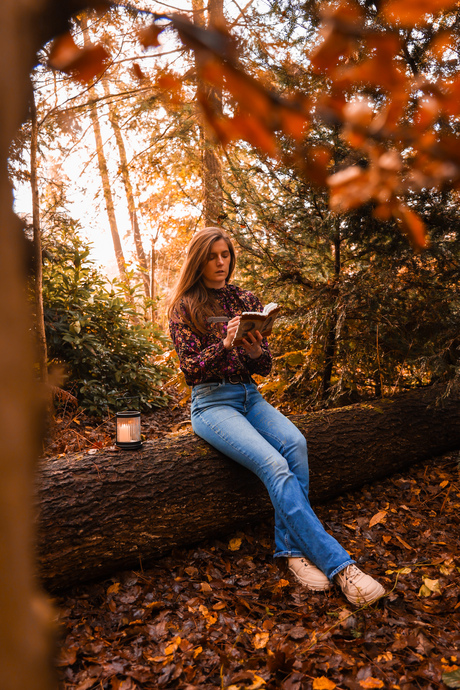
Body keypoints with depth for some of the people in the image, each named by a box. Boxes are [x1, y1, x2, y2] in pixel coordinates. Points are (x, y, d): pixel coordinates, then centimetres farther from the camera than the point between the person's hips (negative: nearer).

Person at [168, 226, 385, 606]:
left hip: (249, 395, 4)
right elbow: (191, 370, -8)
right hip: (211, 402, -4)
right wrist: (225, 344, -24)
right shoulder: (185, 307, 0)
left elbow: (265, 368, 9)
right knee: (273, 463, -28)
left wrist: (256, 351, -15)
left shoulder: (247, 300, 10)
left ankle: (292, 547, -16)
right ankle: (338, 564, -23)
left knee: (294, 443, -28)